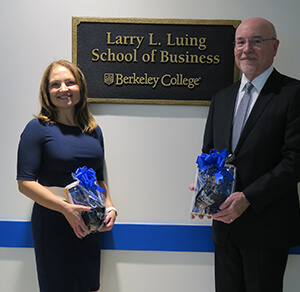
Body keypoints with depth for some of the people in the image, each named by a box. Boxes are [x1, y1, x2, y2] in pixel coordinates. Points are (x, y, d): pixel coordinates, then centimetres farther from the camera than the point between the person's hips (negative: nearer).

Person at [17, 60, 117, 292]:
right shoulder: (38, 128, -7)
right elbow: (25, 182, -12)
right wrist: (66, 208, -20)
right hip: (52, 219, -5)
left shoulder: (93, 130, 10)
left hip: (88, 223, 5)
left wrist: (110, 207, 2)